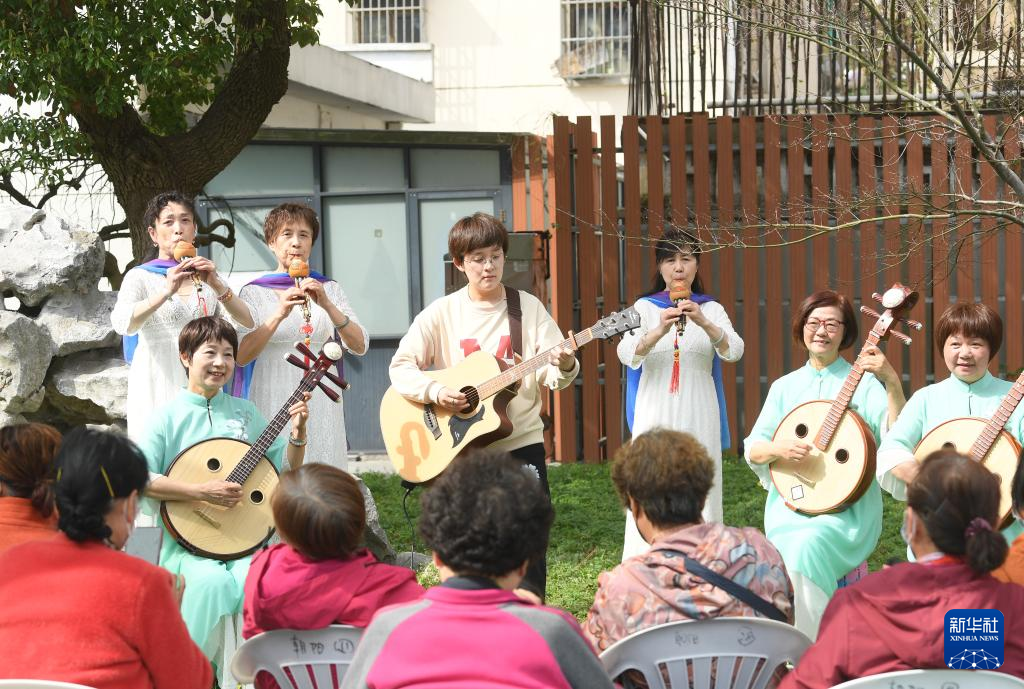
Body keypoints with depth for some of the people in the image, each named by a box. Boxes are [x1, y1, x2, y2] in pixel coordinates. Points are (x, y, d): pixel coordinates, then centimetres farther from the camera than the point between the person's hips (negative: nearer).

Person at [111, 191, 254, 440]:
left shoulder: (208, 278, 16)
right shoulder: (140, 277, 3)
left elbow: (247, 322, 2)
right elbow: (122, 324, -16)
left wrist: (217, 286, -14)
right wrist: (166, 292, -29)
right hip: (158, 393, -3)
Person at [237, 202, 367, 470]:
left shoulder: (329, 289, 11)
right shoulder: (254, 293, 5)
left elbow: (359, 346, -2)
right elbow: (240, 356, -8)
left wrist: (327, 305, -15)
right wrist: (278, 315, -21)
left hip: (321, 406, 2)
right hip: (271, 405, -2)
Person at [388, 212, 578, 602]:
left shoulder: (529, 308, 1)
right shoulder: (442, 313, 0)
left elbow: (551, 377, -4)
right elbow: (401, 366, -3)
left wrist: (563, 368, -26)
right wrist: (434, 392, -20)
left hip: (522, 442, 0)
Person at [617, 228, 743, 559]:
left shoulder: (712, 309, 8)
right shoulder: (644, 307, 6)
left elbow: (734, 351, -10)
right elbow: (626, 354, -12)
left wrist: (704, 323, -28)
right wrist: (660, 330, -31)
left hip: (699, 418, 1)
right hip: (655, 416, -1)